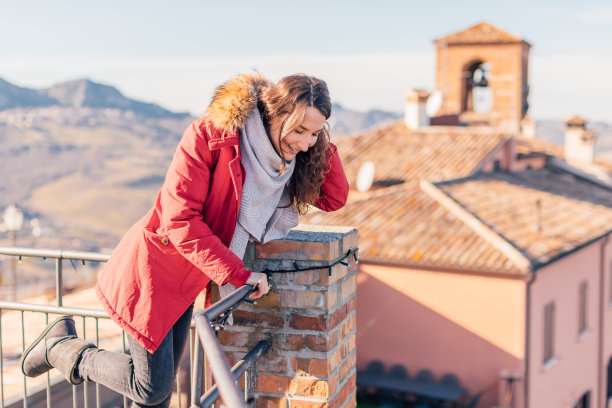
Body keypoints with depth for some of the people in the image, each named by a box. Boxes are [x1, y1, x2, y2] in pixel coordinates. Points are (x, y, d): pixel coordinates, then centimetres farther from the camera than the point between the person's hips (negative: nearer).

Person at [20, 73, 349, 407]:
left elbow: (334, 198, 4)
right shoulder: (209, 135, -23)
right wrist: (237, 273, -25)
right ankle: (61, 347, 20)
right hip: (152, 270, -7)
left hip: (185, 284, 8)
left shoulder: (287, 157, 0)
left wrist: (320, 142, -10)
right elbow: (178, 220, -26)